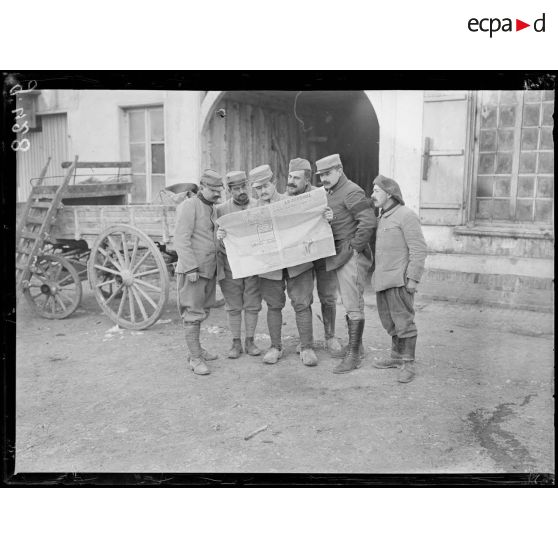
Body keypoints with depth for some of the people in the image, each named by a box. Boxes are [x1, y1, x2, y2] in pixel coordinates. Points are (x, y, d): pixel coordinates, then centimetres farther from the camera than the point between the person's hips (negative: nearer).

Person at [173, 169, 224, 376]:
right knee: (193, 312, -4)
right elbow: (181, 240, -16)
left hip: (209, 270, 8)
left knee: (202, 310, 15)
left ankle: (196, 347, 28)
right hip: (192, 270, -8)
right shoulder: (189, 206, -10)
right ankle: (194, 358, 1)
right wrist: (191, 268, -21)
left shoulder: (212, 209, 16)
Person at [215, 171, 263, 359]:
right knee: (233, 306, 7)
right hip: (230, 265, 0)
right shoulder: (220, 209, 1)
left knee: (252, 305, 7)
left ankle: (250, 341, 21)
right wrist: (217, 236, -24)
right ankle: (236, 343, 19)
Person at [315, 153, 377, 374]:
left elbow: (368, 221, -22)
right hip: (340, 257, 10)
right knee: (349, 304, 16)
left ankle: (353, 356, -1)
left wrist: (355, 247, -17)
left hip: (352, 257, -10)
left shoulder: (351, 192, -12)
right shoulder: (330, 194, 17)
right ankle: (355, 346, 28)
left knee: (353, 305, -6)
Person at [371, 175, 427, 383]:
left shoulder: (406, 216, -9)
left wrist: (413, 278, -17)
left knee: (404, 321, -4)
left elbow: (419, 249, -13)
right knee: (390, 321, 15)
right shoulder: (384, 218, 18)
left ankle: (408, 364, 4)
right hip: (383, 280, 9)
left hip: (399, 280, -9)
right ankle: (397, 356, 27)